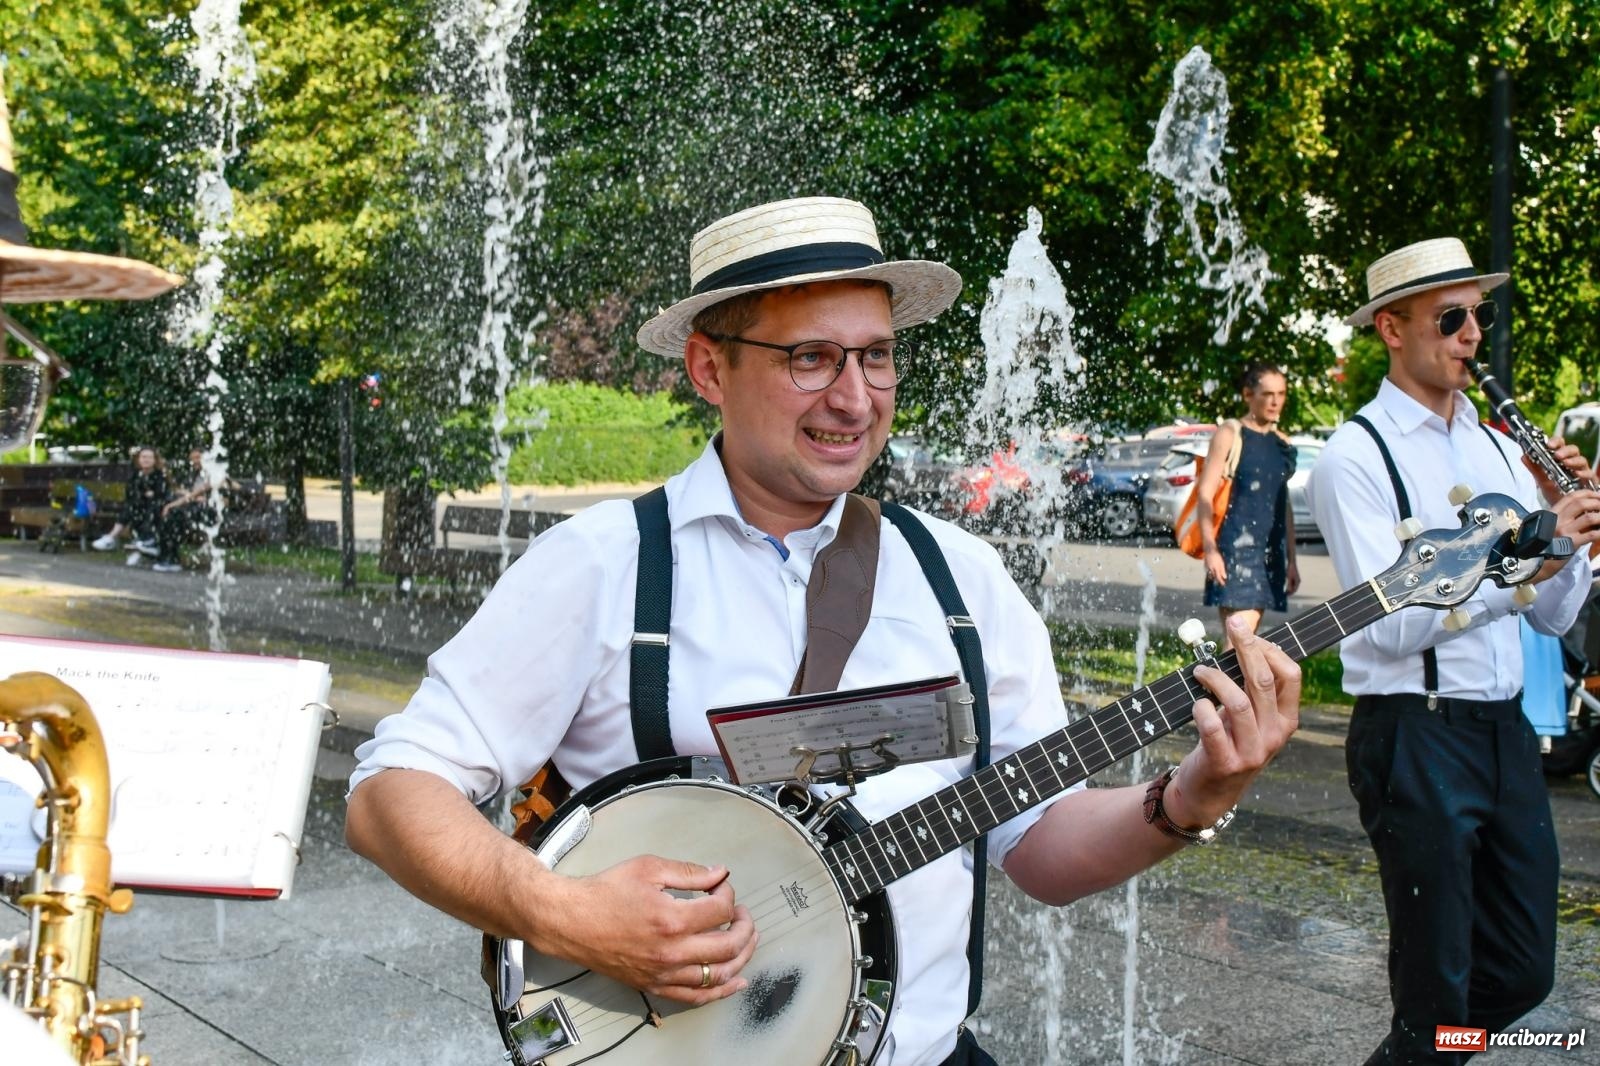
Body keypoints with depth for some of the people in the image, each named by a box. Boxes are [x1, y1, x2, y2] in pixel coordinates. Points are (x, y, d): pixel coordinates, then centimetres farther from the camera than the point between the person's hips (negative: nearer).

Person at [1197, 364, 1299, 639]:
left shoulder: (1282, 443, 16)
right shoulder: (1231, 433, -2)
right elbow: (1205, 493, -7)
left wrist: (1291, 560, 20)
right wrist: (1210, 549, -16)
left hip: (1271, 552, 7)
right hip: (1236, 549, -6)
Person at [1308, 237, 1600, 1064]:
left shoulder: (1500, 450, 12)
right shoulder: (1356, 456, -9)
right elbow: (1390, 626, -19)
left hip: (1506, 731, 7)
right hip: (1416, 738, -7)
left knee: (1522, 973, 14)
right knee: (1438, 994, 3)